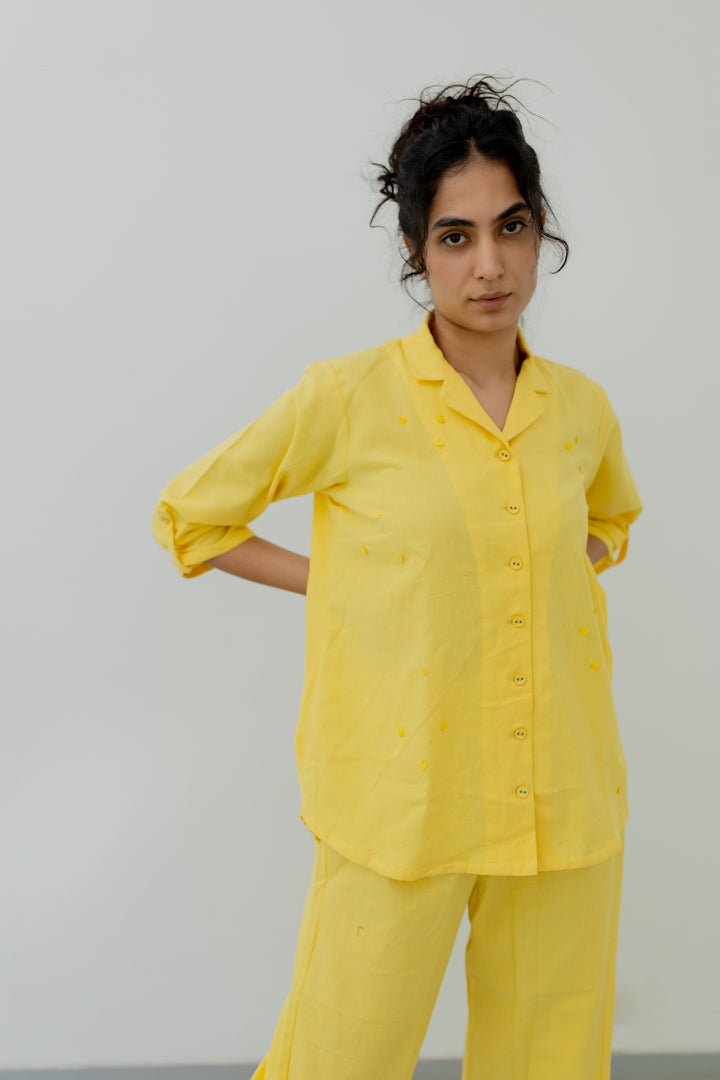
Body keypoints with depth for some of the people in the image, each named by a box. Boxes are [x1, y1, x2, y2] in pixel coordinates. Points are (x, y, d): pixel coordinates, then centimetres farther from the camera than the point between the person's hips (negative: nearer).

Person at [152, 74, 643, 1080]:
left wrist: (560, 576, 7)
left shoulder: (583, 408, 3)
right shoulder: (348, 399, -9)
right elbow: (188, 515, 2)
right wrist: (338, 583, -3)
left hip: (568, 807, 4)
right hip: (403, 803, -3)